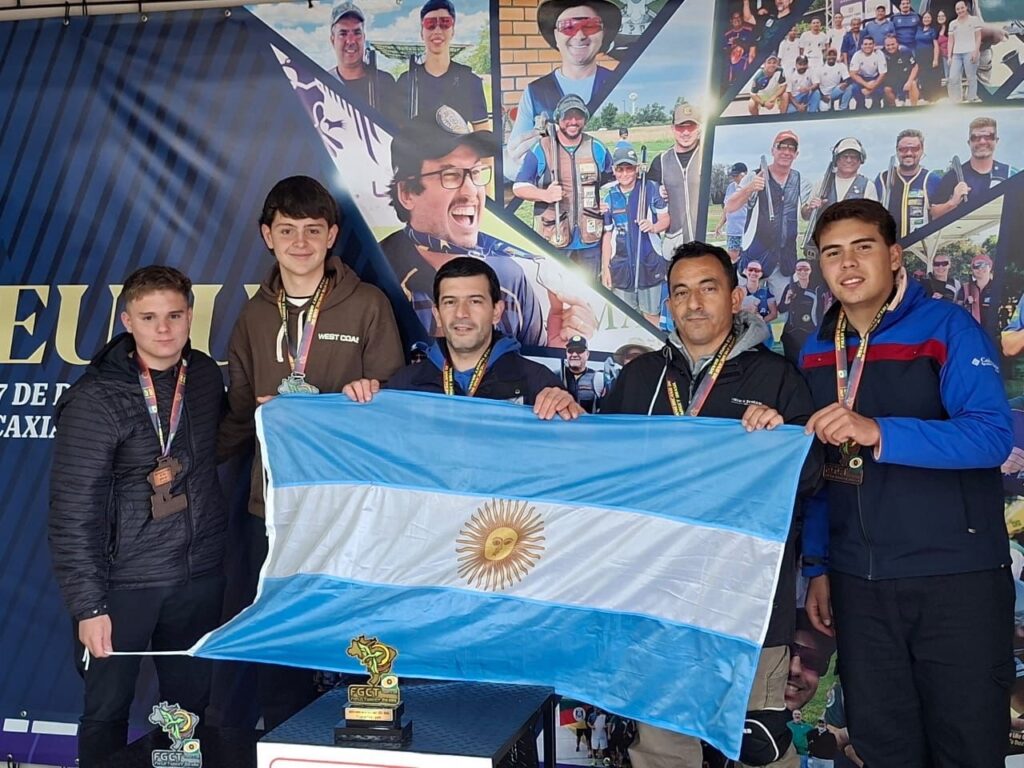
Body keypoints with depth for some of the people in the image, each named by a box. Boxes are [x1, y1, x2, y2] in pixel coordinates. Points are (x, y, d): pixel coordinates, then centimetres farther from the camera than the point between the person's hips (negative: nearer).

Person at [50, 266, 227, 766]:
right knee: (107, 710, 9)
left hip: (200, 574, 5)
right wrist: (88, 605, -16)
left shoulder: (205, 375, 4)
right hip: (124, 582, -5)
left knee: (192, 707, 14)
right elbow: (73, 512, -14)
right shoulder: (94, 399, -14)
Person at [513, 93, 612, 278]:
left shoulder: (597, 149, 8)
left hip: (589, 239, 3)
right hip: (553, 238, -3)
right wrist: (545, 195, -18)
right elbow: (519, 188, 1)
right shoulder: (540, 150, -1)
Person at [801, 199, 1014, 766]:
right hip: (859, 583, 4)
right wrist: (817, 566, 12)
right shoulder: (816, 351, 9)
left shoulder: (946, 326, -6)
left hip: (957, 577, -4)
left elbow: (993, 436, -19)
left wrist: (878, 431, -30)